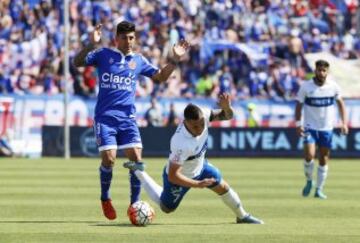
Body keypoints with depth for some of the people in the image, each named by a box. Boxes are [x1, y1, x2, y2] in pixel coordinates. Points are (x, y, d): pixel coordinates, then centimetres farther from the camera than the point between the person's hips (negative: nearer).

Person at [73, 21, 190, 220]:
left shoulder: (138, 60, 11)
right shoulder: (103, 54, 2)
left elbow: (160, 77, 17)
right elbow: (77, 63, -9)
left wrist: (174, 60, 4)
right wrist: (91, 45, -24)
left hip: (127, 118, 3)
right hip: (105, 117, -3)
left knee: (136, 158, -9)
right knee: (109, 159, -13)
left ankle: (134, 204, 3)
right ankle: (105, 199, 12)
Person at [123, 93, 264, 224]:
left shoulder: (203, 116, -29)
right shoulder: (182, 145, -46)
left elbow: (227, 116, -16)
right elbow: (173, 176, -39)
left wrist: (227, 107, -39)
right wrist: (197, 184, -37)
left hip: (199, 167, 5)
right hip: (179, 176, -5)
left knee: (223, 188, 8)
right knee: (166, 208, 19)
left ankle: (242, 216, 34)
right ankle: (138, 171, 32)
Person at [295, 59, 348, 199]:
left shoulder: (333, 87, -4)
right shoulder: (306, 87, -9)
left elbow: (340, 103, 10)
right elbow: (299, 105, -2)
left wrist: (344, 122, 2)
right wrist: (298, 124, -12)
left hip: (326, 128, 2)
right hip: (310, 127, -2)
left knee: (324, 160, 5)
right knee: (309, 155, -19)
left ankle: (319, 189, 16)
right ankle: (309, 181, 8)